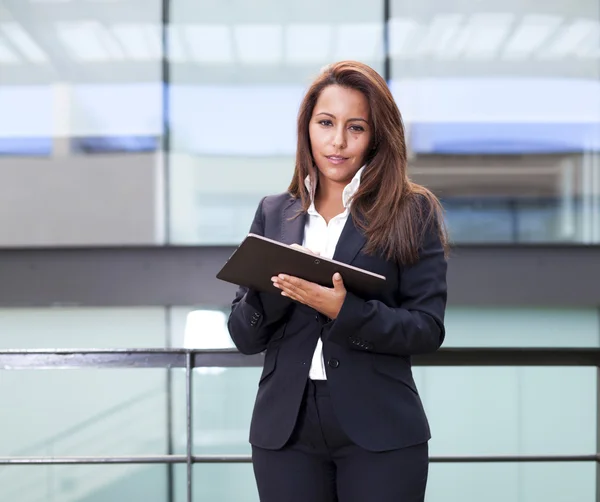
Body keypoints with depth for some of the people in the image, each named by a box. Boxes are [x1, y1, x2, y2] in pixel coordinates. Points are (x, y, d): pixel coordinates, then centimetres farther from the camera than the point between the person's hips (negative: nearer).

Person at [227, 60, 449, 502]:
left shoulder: (413, 212, -1)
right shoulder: (274, 213, 7)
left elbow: (427, 329, -7)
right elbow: (244, 337, 6)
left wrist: (344, 309, -21)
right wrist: (274, 289, -14)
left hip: (380, 431, -2)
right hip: (285, 429, 3)